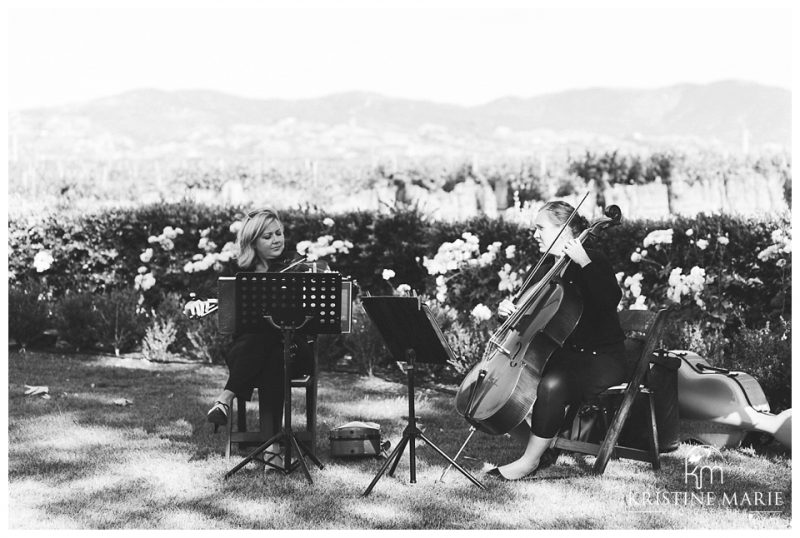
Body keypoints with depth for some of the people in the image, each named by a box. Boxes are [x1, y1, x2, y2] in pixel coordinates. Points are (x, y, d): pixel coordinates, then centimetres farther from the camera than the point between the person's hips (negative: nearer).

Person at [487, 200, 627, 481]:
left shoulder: (592, 261, -10)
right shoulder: (548, 269, 12)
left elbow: (610, 300, -29)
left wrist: (584, 262, -34)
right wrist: (507, 310, -5)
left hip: (601, 360, -8)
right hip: (562, 356, 8)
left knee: (552, 384, -37)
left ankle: (530, 461, -19)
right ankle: (539, 446, 4)